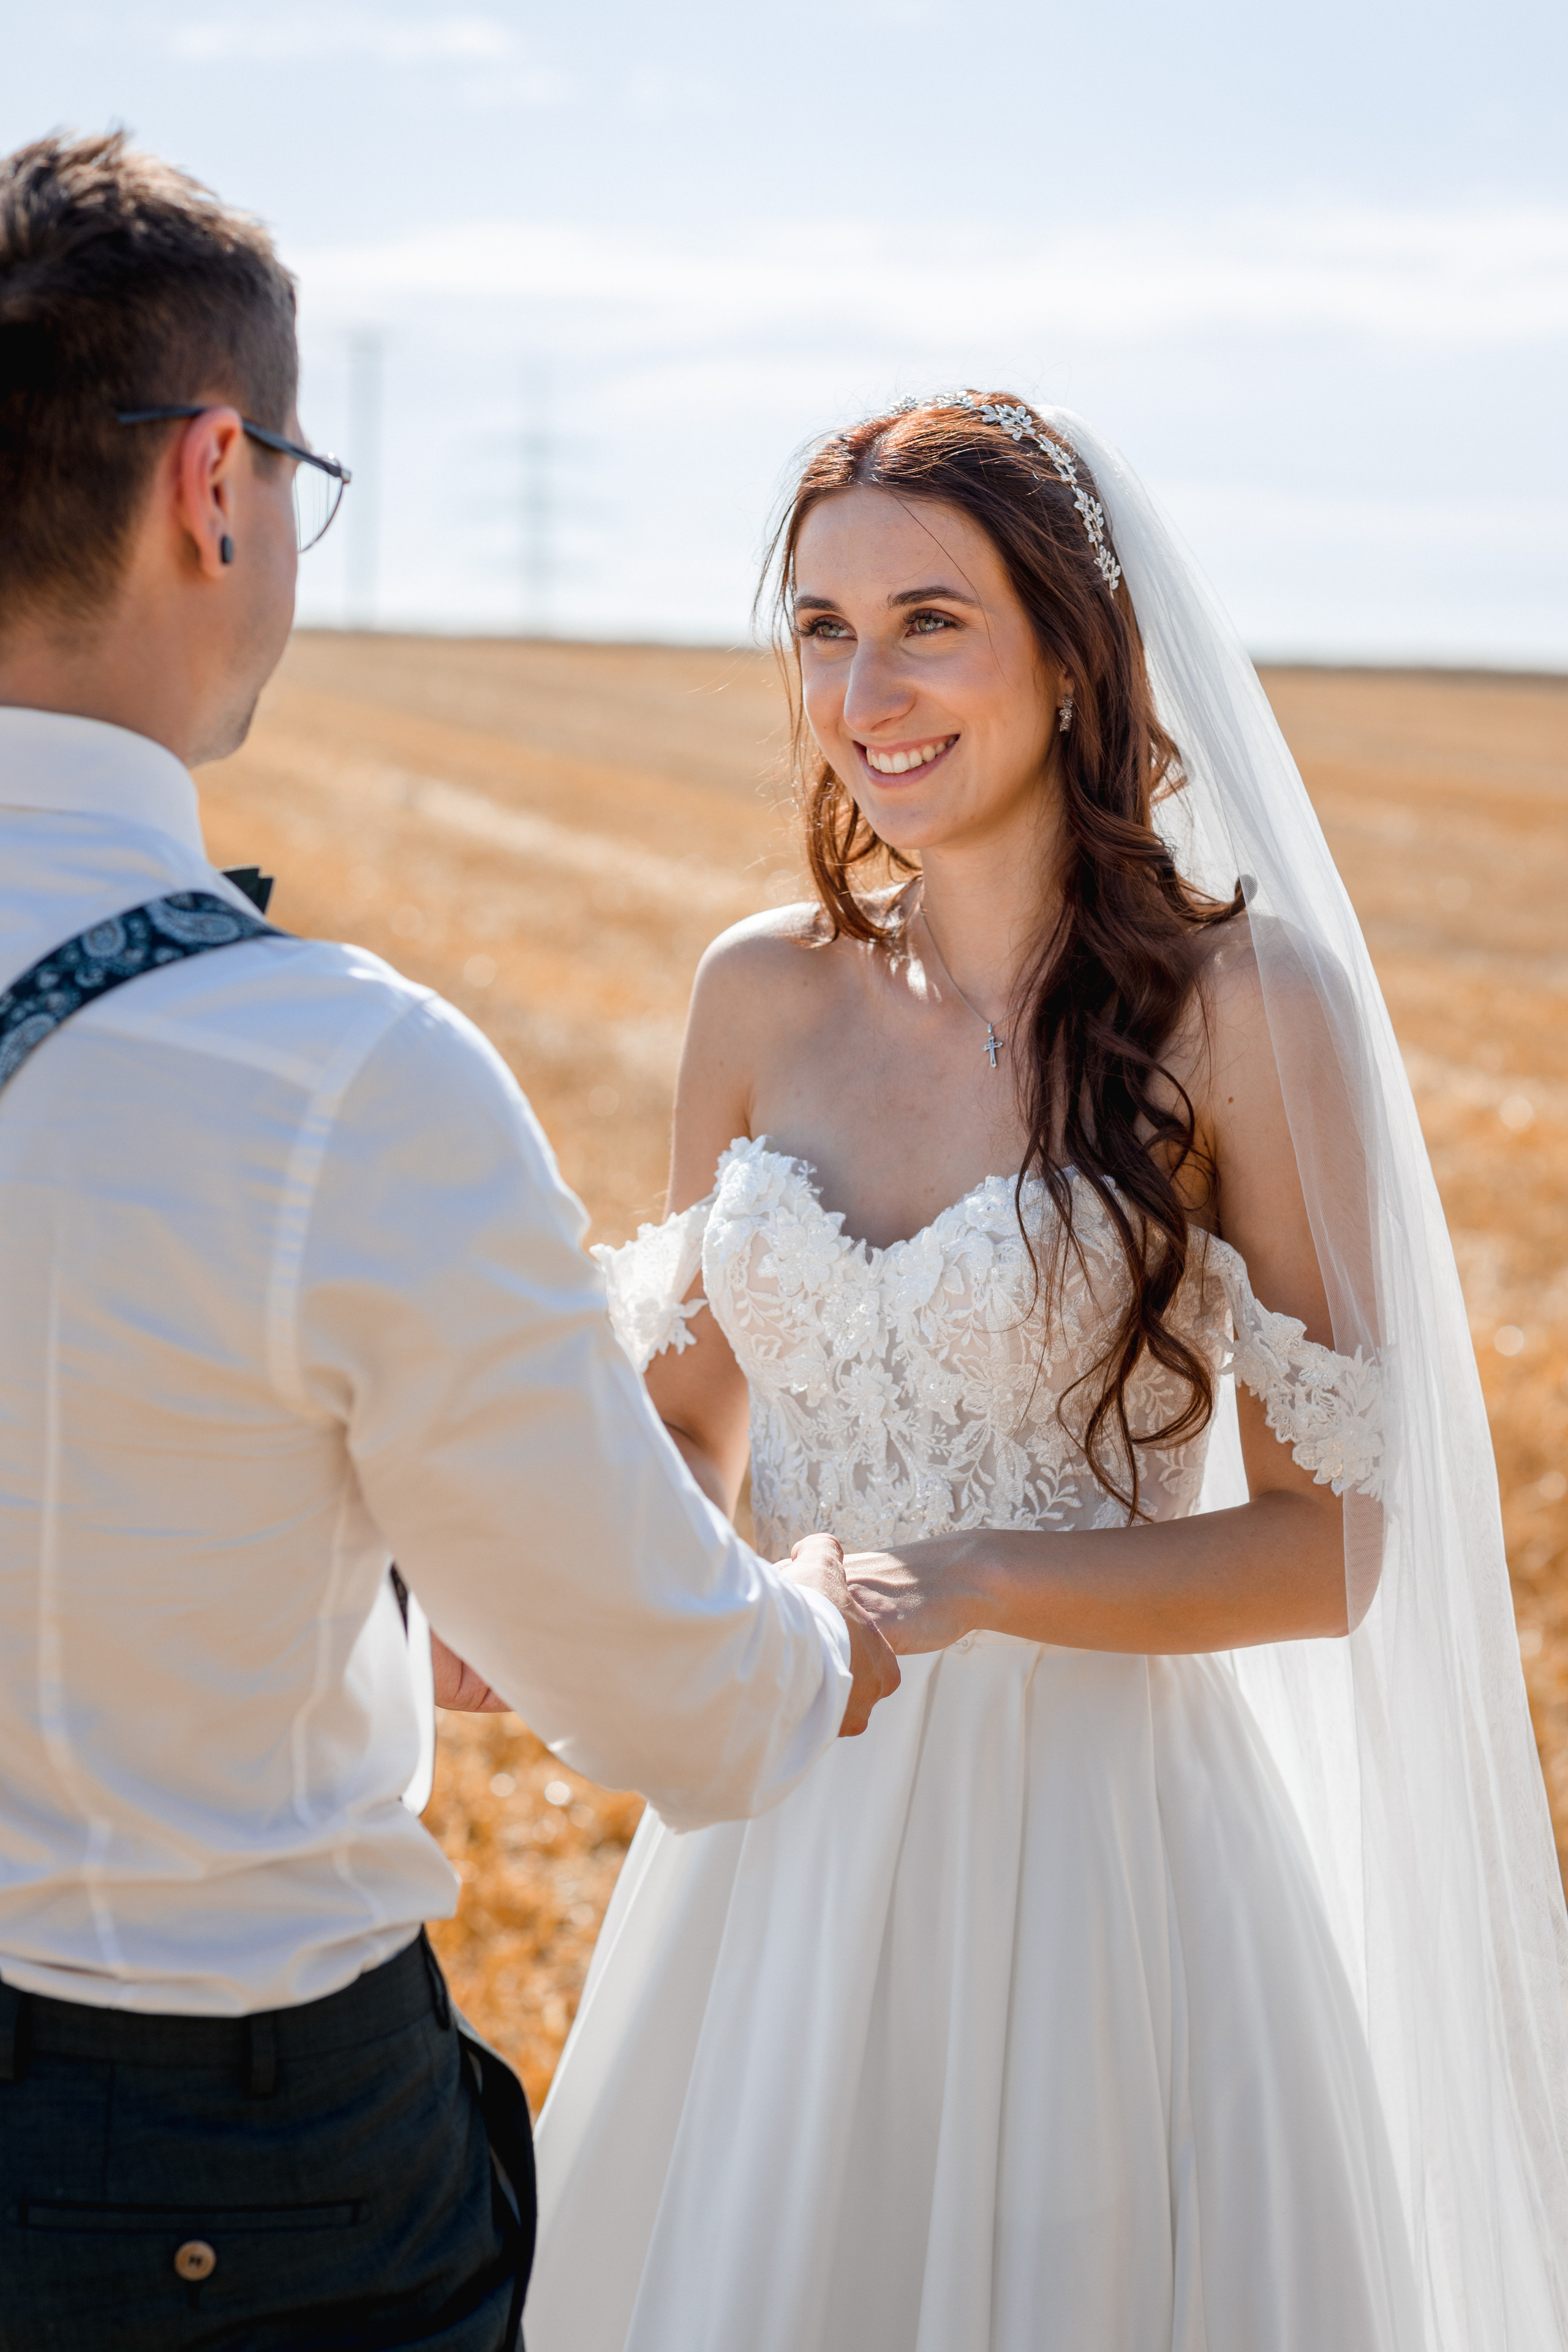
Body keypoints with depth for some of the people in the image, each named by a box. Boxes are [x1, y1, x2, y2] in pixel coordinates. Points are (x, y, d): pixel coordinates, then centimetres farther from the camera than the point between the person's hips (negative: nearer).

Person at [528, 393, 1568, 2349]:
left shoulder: (1243, 1001, -12)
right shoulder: (762, 994, 2)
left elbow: (1328, 1541, -11)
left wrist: (980, 1581, -24)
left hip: (1095, 1836, -4)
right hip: (781, 1838, 5)